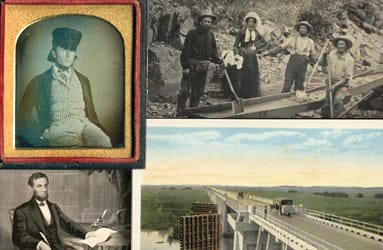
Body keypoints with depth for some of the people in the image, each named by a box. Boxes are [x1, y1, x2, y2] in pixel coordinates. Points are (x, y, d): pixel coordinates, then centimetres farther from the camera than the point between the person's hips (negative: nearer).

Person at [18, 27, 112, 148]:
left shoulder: (82, 80, 24)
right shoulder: (39, 81, 12)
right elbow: (24, 115, 7)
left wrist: (101, 129, 2)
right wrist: (43, 133, -9)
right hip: (57, 126, -3)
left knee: (104, 142, -33)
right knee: (75, 147, -39)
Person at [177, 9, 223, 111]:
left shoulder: (211, 36, 12)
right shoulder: (192, 33, -6)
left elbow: (214, 51, 16)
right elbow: (185, 51, -8)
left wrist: (217, 61, -3)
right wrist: (185, 66, -14)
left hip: (203, 65, 6)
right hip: (191, 64, -6)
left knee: (199, 91, 9)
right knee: (185, 91, -7)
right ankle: (180, 111, -1)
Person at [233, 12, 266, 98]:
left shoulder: (256, 33, 6)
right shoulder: (242, 33, -3)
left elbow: (263, 42, 18)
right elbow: (236, 45, -4)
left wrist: (256, 47, 3)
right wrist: (237, 55, -15)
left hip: (252, 58, 3)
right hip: (243, 57, -3)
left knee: (253, 76, 3)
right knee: (243, 77, -3)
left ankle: (253, 96, 11)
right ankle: (243, 96, 4)